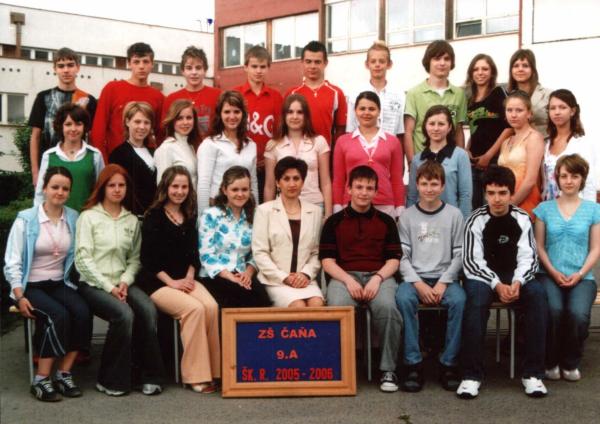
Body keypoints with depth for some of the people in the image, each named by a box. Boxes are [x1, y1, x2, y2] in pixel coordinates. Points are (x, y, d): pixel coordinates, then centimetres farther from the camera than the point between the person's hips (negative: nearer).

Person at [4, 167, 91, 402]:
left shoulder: (74, 218, 4)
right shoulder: (26, 219, -5)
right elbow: (12, 262, -7)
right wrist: (20, 297, -15)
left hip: (59, 284, 4)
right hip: (31, 286, -3)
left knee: (82, 312, -25)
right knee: (59, 316, -30)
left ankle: (64, 373, -14)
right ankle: (41, 379, -19)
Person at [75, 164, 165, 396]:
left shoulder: (132, 220, 14)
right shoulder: (89, 217, 0)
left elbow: (135, 257, 10)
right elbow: (83, 258, -7)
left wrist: (125, 281, -9)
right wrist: (108, 286, -14)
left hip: (122, 283, 4)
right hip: (93, 284, -4)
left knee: (149, 310, -26)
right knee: (124, 314, -31)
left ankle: (150, 375, -15)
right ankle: (111, 380, -15)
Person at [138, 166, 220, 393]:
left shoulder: (189, 217, 15)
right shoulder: (154, 216, -2)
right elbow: (148, 258, -8)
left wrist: (189, 277, -1)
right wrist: (171, 282, -12)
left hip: (184, 279, 5)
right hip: (157, 282, -5)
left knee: (211, 306, -24)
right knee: (194, 308, -29)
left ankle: (212, 370, -16)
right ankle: (196, 375, -20)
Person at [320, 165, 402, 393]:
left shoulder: (386, 221, 16)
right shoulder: (334, 221, 13)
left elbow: (394, 259, 10)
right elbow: (327, 260, 5)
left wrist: (377, 278, -10)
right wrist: (348, 280, -12)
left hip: (379, 275, 1)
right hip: (344, 275, 0)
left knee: (387, 307, -33)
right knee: (338, 308, -35)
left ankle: (388, 369, -19)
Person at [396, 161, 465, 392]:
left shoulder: (454, 215, 7)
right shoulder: (407, 216, 7)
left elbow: (459, 254, 3)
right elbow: (402, 256, 2)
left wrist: (443, 282, -10)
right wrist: (418, 284, -12)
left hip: (445, 278, 0)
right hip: (414, 277, 0)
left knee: (459, 300, -32)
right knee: (403, 298, -32)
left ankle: (449, 363, -18)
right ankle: (413, 364, -23)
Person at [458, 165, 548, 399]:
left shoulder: (522, 219, 1)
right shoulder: (476, 220, -5)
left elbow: (528, 257, -4)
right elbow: (472, 261, -11)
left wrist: (517, 282, -25)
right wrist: (497, 284, -26)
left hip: (515, 277, 2)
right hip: (482, 276, -2)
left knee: (538, 294, -30)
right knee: (476, 296, -36)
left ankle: (533, 372, -23)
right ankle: (471, 374, -31)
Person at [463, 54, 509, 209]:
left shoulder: (498, 93, -3)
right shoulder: (470, 99, 15)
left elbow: (508, 128, -9)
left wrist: (489, 155, -11)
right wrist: (467, 150, 5)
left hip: (494, 159, -6)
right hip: (474, 161, 6)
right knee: (474, 206, 8)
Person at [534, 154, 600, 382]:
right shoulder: (545, 208, 9)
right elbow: (539, 246, 5)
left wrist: (579, 274, -7)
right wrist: (553, 272, -8)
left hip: (581, 277, 0)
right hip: (550, 275, 0)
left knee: (578, 313, -30)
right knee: (553, 310, -31)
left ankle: (571, 363, -2)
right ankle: (550, 362, -6)